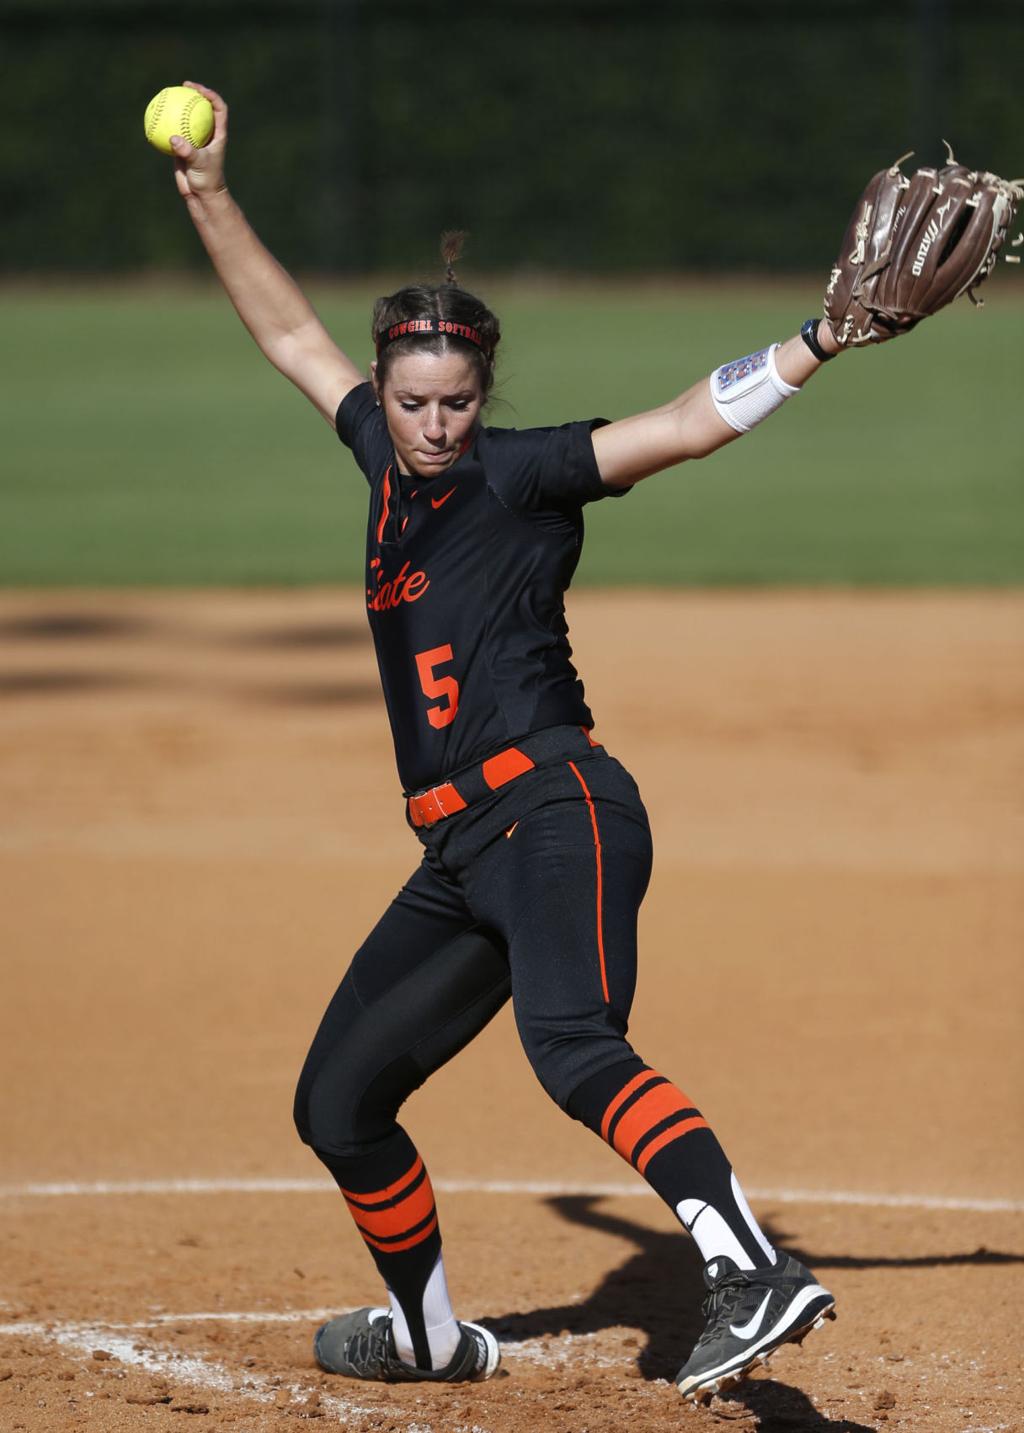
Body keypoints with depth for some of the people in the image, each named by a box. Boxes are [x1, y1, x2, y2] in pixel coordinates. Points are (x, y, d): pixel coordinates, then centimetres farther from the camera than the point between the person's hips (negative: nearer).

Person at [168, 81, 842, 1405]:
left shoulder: (519, 473, -3)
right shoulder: (388, 460, 16)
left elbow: (680, 428, -14)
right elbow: (290, 334, 27)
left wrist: (821, 341, -25)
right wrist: (209, 199, 23)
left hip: (557, 810, -8)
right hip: (462, 853, 8)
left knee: (572, 1047, -34)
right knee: (337, 1103, 14)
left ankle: (755, 1275, -50)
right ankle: (427, 1335, 35)